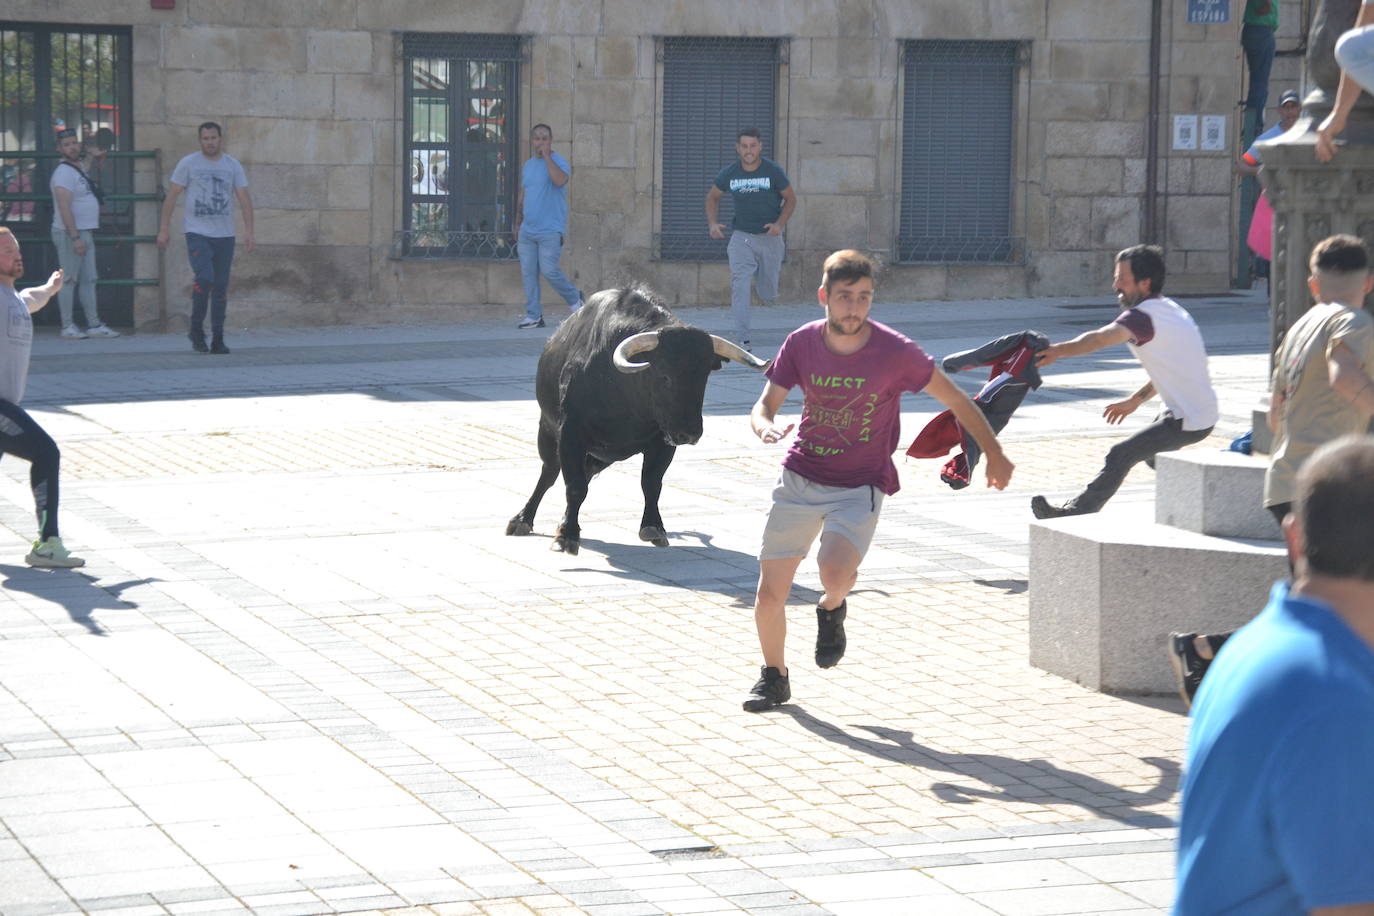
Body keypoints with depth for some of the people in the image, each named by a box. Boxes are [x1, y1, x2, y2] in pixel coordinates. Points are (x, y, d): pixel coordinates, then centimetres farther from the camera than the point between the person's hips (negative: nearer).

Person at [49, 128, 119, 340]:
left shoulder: (79, 169, 17)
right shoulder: (64, 172, -14)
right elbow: (64, 207, -22)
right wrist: (75, 237, -25)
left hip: (85, 233, 10)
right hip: (69, 234, -10)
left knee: (89, 280, 9)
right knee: (69, 280, -6)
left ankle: (94, 324, 12)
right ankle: (67, 326, -3)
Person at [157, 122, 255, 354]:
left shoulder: (233, 165, 8)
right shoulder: (188, 164, 1)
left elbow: (244, 200, 5)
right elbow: (171, 196, 3)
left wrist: (249, 232, -5)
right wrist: (164, 229, -3)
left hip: (224, 235, 3)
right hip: (197, 232, -3)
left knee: (220, 287, 4)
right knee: (204, 278, -19)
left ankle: (218, 339, 10)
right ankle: (196, 330, -3)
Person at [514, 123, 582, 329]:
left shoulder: (559, 162, -5)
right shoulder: (528, 166, 16)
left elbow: (560, 181, -28)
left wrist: (547, 156, -21)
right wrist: (518, 223, 22)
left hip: (550, 231, -6)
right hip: (527, 231, 6)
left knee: (549, 270, -11)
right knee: (528, 273, 1)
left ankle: (575, 299, 13)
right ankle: (534, 316, 5)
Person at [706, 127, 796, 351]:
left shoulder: (773, 171, -9)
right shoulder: (729, 173, -4)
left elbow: (791, 199, 1)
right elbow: (712, 197, 13)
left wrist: (779, 224, -14)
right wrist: (712, 223, -2)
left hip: (769, 237, 0)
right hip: (741, 236, 0)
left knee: (768, 296, 8)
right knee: (739, 284, -19)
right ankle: (742, 340, -22)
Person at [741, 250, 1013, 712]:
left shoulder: (895, 352, -16)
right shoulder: (802, 343, -7)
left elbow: (955, 400, -4)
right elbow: (764, 405, 0)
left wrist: (994, 453, 3)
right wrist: (766, 426, -24)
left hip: (860, 487, -3)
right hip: (800, 478, 3)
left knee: (835, 570, -29)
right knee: (769, 593, 1)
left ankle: (832, 609, 9)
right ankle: (774, 677, 28)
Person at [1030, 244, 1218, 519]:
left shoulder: (1144, 316, -21)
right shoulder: (1170, 309, 10)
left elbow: (1103, 338, -40)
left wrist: (1057, 350, -52)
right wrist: (1136, 400, 18)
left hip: (1187, 421, -10)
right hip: (1203, 414, 10)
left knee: (1120, 455, -10)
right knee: (1152, 453, 29)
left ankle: (1075, 512, -5)